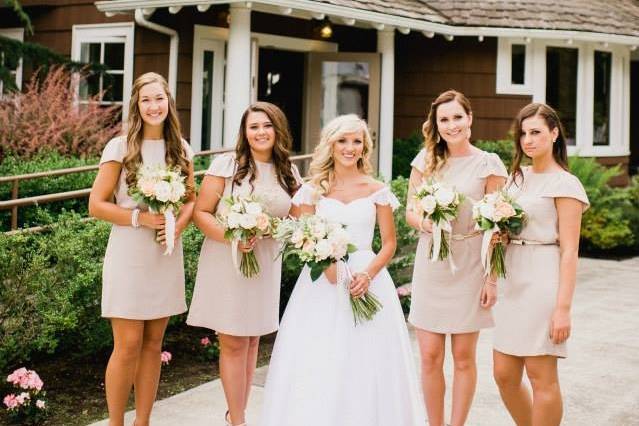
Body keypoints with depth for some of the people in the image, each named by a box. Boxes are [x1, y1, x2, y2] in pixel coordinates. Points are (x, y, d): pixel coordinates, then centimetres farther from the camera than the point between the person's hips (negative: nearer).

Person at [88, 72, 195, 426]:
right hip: (128, 256, -4)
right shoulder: (120, 147, -6)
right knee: (128, 346, -3)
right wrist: (141, 218, -18)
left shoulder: (181, 149, 7)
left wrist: (179, 224, -7)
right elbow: (96, 205, -7)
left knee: (153, 344, 10)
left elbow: (191, 200, 14)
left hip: (166, 257, 4)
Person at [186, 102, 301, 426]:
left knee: (252, 342, 13)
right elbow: (200, 213, -8)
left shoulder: (288, 173, 8)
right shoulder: (226, 165, -6)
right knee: (233, 344, 0)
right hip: (226, 263, -4)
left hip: (265, 265, 4)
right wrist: (230, 237, -22)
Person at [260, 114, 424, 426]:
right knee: (317, 364, 0)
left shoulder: (377, 190, 4)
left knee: (368, 361, 1)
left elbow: (389, 243, 5)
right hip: (321, 278, 0)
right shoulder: (313, 190, 4)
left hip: (366, 277, 0)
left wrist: (368, 274, -12)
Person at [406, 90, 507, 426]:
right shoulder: (426, 160, 6)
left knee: (464, 357, 5)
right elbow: (409, 212, 9)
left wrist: (492, 278, -9)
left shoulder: (488, 164, -3)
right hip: (430, 267, 2)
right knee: (430, 356, 4)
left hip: (470, 268, -2)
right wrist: (424, 222, -14)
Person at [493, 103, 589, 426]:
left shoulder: (564, 184, -7)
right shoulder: (518, 178, 14)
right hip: (513, 281, 7)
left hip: (543, 281, -7)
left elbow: (569, 251, -12)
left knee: (541, 376, -2)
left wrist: (563, 308, -17)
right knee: (504, 375, 9)